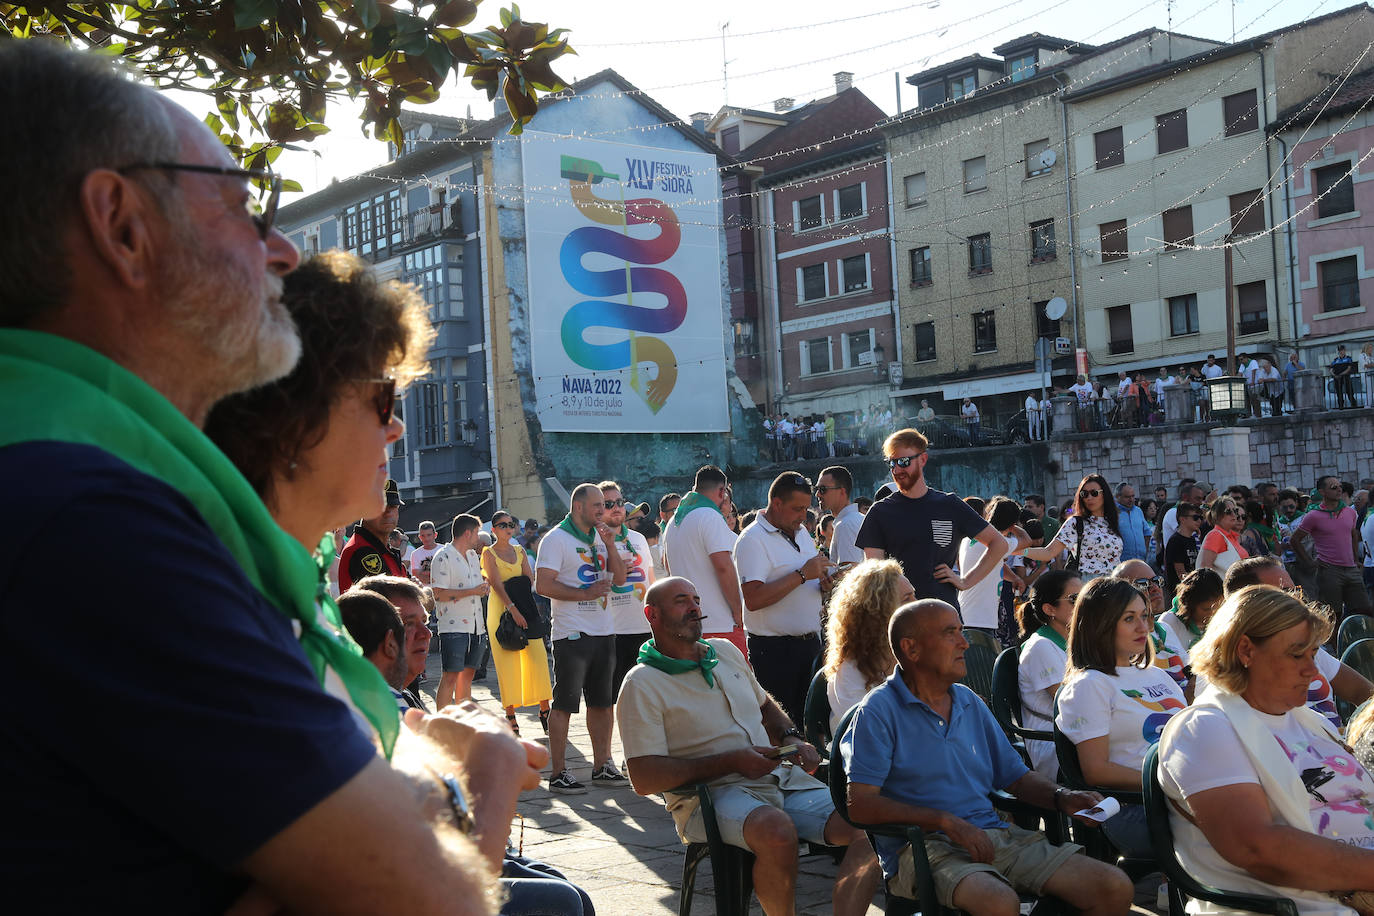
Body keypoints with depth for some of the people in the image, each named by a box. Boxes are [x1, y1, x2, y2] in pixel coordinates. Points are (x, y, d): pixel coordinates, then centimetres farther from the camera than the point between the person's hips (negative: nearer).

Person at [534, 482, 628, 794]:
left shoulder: (599, 537, 15)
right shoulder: (556, 539, -7)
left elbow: (619, 578, 11)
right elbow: (543, 585, -15)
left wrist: (610, 546, -2)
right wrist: (586, 594, -16)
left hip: (603, 631, 7)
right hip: (572, 633, -7)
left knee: (602, 701, 11)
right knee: (564, 703, -4)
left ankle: (602, 765, 20)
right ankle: (558, 773, 1)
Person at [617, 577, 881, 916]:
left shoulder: (726, 651, 18)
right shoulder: (642, 684, -3)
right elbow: (644, 779, -11)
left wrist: (791, 738, 11)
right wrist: (730, 761, -14)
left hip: (779, 778, 6)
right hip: (709, 796, -6)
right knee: (777, 831, -38)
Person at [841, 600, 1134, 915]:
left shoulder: (969, 702, 20)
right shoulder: (880, 710, -4)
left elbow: (1016, 776, 24)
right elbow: (860, 804, -13)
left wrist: (1062, 797, 3)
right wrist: (945, 821, -18)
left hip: (994, 833, 7)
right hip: (924, 845, -7)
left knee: (1115, 887, -8)